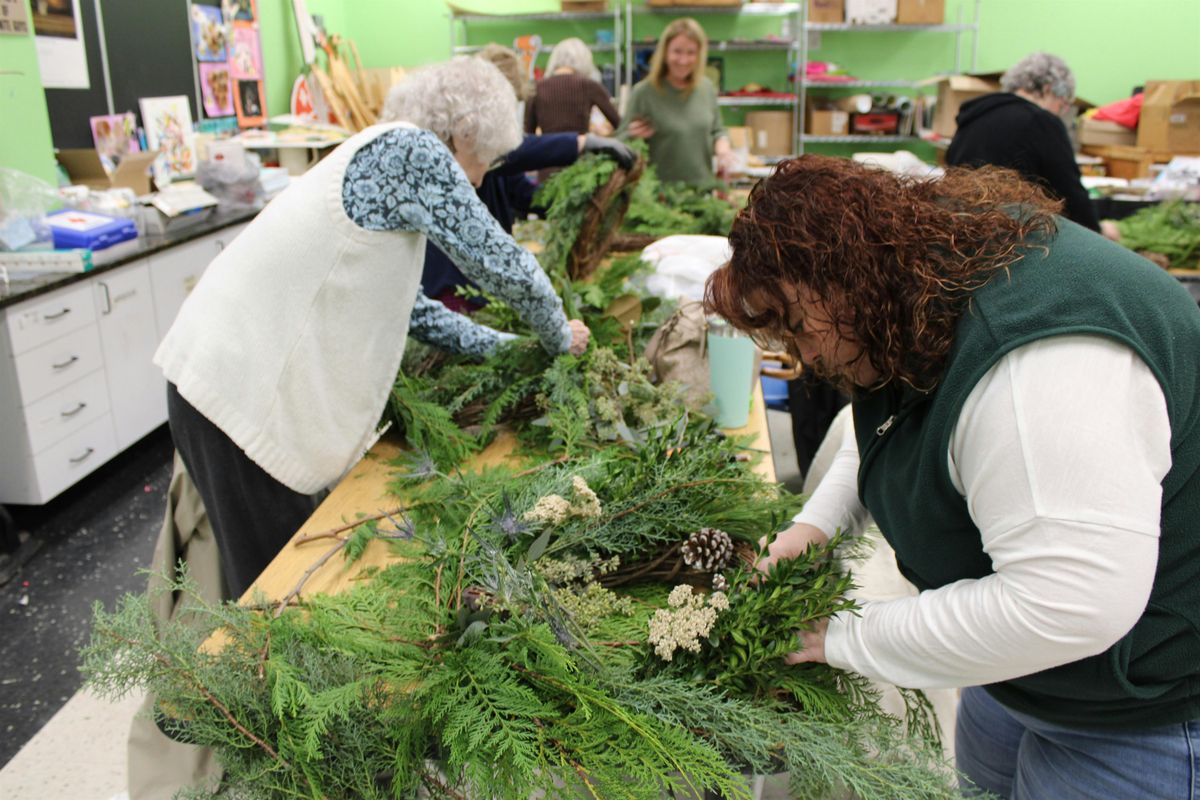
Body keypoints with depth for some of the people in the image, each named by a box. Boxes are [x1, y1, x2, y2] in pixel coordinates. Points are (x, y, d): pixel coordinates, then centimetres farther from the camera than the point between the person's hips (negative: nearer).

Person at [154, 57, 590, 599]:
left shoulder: (374, 155, 18)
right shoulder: (411, 150, -10)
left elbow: (407, 305, 23)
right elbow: (501, 264, -8)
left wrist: (503, 346, 25)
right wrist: (559, 338, 9)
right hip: (244, 388, -9)